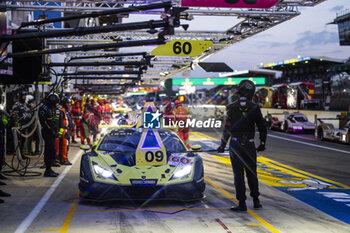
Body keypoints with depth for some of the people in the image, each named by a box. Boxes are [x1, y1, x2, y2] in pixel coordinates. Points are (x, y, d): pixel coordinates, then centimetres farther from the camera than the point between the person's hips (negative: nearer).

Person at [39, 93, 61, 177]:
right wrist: (52, 132, -17)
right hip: (47, 132, -9)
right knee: (52, 150, -13)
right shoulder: (44, 109, -12)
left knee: (48, 151, 13)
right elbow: (44, 122, -17)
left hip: (53, 133, 9)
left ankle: (48, 169, 18)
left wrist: (57, 131, 11)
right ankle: (48, 171, -11)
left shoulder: (55, 109, 16)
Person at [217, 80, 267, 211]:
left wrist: (222, 145, 3)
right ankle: (256, 201, 21)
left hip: (235, 145, -2)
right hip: (249, 145, 2)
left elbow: (227, 129, -7)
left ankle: (242, 204, 2)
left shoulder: (232, 108, -7)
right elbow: (262, 128, 6)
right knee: (251, 173, 14)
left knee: (238, 175, 2)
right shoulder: (255, 108, -2)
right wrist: (262, 143, 21)